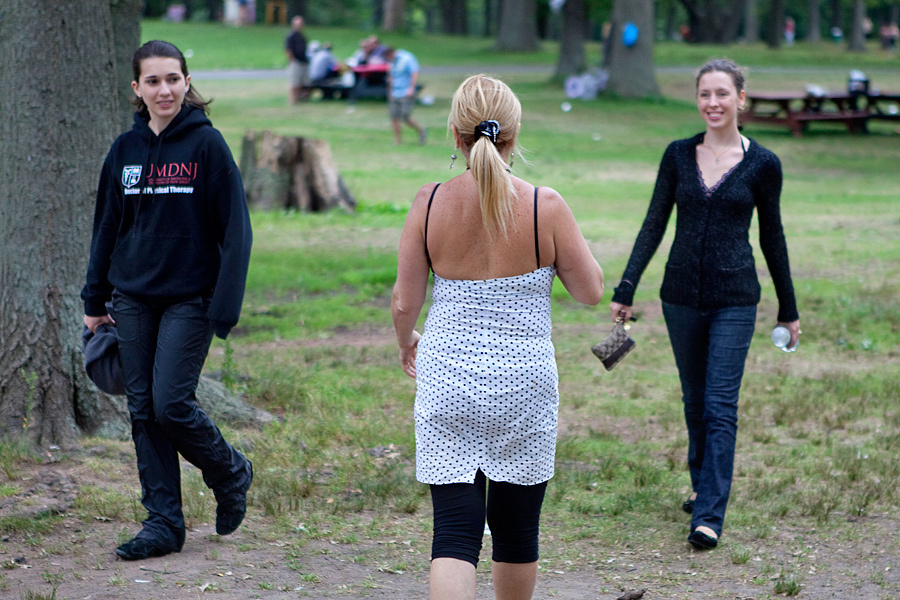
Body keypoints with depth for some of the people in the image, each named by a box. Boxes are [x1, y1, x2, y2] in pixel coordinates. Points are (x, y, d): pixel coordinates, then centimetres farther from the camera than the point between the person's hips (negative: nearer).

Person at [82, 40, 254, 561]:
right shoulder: (125, 150, 8)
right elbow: (107, 226, 15)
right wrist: (95, 300, 14)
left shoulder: (207, 144, -6)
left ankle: (231, 474, 17)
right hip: (133, 298, 5)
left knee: (171, 404, -10)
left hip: (189, 298, -5)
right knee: (144, 410, 4)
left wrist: (226, 304, -13)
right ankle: (163, 522, 12)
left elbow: (234, 228, -7)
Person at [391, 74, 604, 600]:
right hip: (523, 381, 0)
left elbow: (404, 304, 0)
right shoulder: (545, 206, -10)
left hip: (446, 380, 0)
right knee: (516, 529, 17)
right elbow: (591, 291, -1)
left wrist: (406, 340, 21)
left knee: (455, 531, -1)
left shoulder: (430, 203, -5)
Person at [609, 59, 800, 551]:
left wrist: (788, 309, 10)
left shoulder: (762, 164, -2)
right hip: (682, 295, 3)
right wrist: (625, 289, -1)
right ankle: (703, 485, 34)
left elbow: (772, 237, 5)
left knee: (720, 406, -9)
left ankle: (709, 515, -9)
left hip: (734, 298, -3)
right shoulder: (679, 155, 3)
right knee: (695, 401, 14)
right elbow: (654, 225, 5)